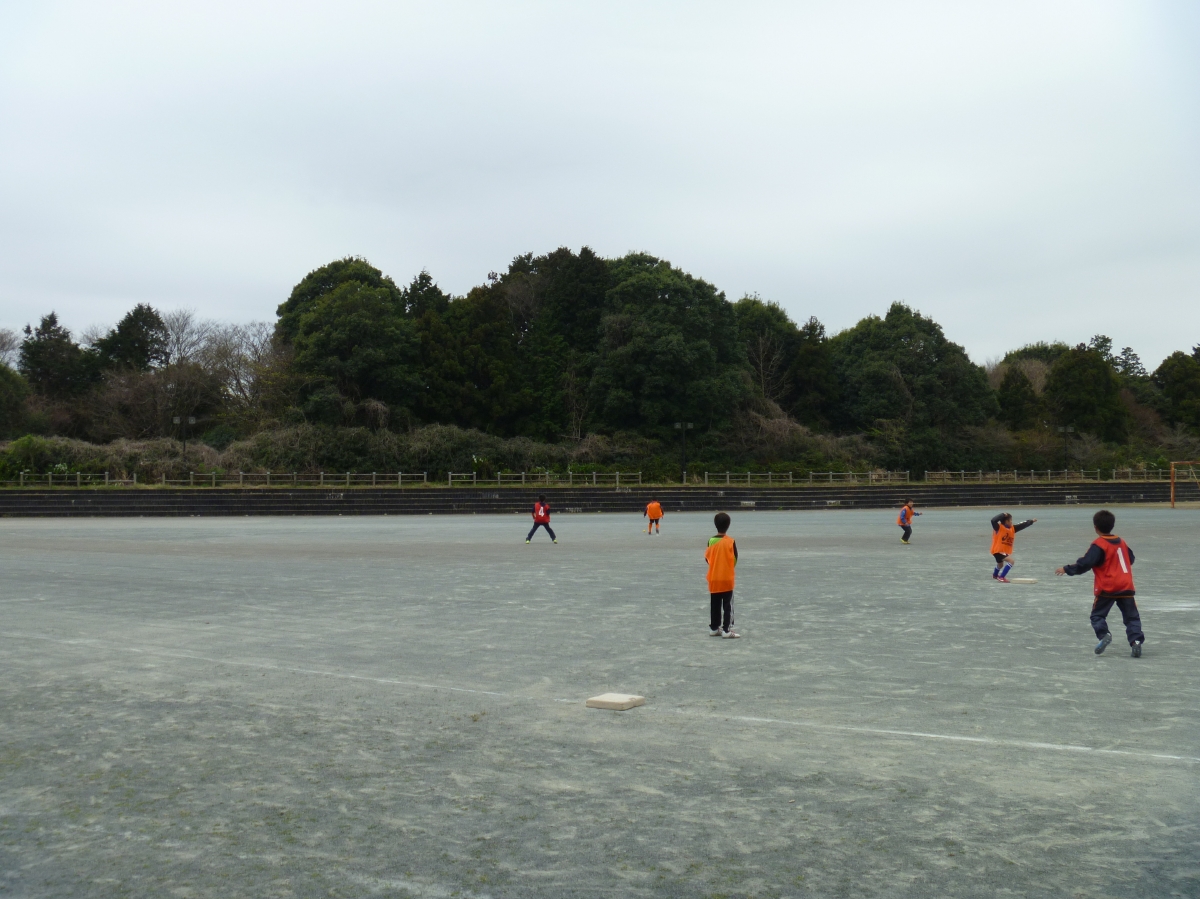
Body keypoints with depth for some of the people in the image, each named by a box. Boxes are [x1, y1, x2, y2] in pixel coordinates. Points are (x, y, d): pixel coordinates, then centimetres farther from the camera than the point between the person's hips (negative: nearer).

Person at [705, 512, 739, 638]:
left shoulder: (711, 541, -4)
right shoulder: (731, 541, -12)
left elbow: (707, 558, 3)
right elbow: (735, 560, -7)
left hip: (713, 578, 3)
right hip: (727, 578, -3)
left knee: (714, 605, 13)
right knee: (727, 605, 1)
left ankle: (714, 628, 19)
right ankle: (727, 630, -3)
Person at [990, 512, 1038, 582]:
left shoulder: (1012, 528, 4)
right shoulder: (999, 527, -18)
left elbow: (1022, 525, 14)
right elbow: (993, 521, -36)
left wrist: (1031, 521, 17)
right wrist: (1003, 515, -31)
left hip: (1005, 551, 9)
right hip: (998, 550, -9)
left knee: (1000, 564, 32)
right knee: (1011, 561, -23)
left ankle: (995, 575, 61)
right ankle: (1001, 577, -18)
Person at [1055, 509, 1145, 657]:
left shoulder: (1099, 545, -10)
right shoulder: (1121, 542, 11)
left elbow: (1085, 563, -17)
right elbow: (1131, 558, 26)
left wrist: (1067, 569, -9)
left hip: (1107, 588, -5)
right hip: (1126, 587, 5)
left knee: (1097, 614, 7)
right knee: (1131, 616, 8)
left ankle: (1104, 634, -16)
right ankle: (1136, 640, -7)